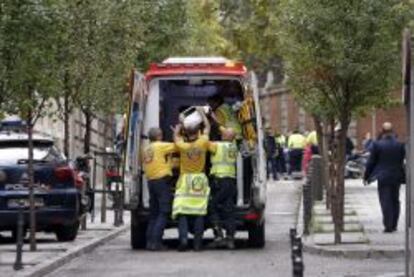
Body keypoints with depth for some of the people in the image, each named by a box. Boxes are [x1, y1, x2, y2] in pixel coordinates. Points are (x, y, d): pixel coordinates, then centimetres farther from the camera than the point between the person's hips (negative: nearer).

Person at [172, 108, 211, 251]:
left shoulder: (182, 145, -8)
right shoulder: (202, 143, -5)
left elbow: (176, 135, 14)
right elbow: (207, 127, 13)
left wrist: (178, 126, 33)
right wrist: (202, 113, 26)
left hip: (184, 180, -1)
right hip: (200, 180, 1)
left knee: (182, 211, -4)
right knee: (199, 212, 2)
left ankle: (183, 238, -20)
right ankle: (197, 242, -2)